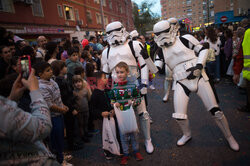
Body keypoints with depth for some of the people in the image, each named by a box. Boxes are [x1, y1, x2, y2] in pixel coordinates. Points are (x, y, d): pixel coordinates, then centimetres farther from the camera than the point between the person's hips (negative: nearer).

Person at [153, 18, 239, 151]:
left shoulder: (184, 39, -2)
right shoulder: (162, 50, 11)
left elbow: (202, 50, 0)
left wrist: (199, 65, -13)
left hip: (198, 78, -3)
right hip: (181, 83, 3)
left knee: (215, 111, 1)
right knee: (179, 116, -3)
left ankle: (229, 137, 25)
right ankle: (187, 135, 30)